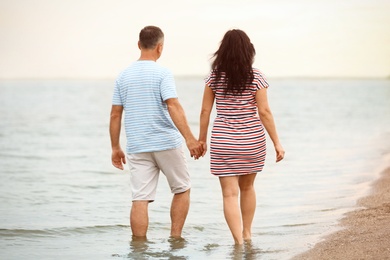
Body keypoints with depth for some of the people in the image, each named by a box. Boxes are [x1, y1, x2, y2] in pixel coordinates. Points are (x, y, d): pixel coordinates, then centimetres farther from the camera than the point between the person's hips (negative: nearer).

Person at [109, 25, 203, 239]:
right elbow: (173, 106, -19)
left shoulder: (124, 75, 8)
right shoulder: (162, 73, -7)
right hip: (167, 143, -4)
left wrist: (115, 147, 15)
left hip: (137, 147, 4)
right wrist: (189, 138, -23)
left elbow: (115, 114, 8)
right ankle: (175, 237, 11)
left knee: (140, 199, 1)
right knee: (181, 190, 14)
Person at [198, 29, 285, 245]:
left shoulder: (214, 77, -2)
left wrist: (202, 139, 12)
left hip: (223, 142, -1)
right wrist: (277, 142, -5)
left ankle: (238, 241, -12)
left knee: (230, 193, -1)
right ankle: (247, 234, 32)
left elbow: (205, 110, 0)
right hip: (251, 141, 1)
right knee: (247, 188, 21)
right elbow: (264, 112, -9)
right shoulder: (255, 77, -7)